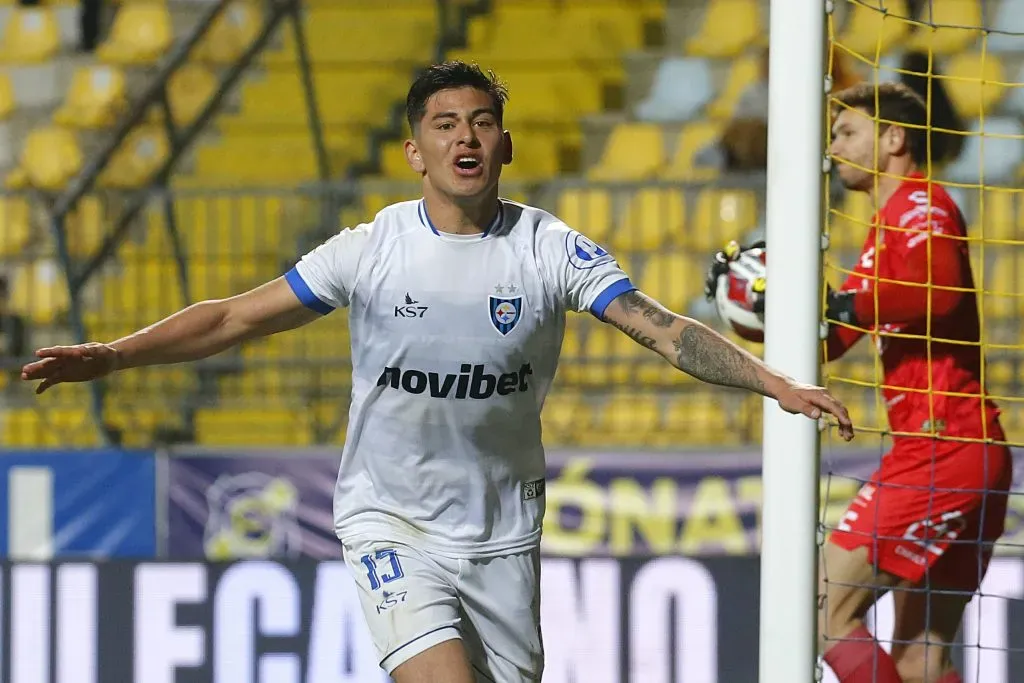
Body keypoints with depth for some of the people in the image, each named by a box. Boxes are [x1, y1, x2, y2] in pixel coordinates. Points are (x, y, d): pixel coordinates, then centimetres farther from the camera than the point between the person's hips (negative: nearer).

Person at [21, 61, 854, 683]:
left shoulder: (551, 248, -5)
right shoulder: (371, 249, -5)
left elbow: (667, 331, -9)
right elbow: (233, 318, -1)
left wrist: (775, 383, -22)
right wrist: (111, 356, -11)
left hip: (503, 532, 2)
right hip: (391, 523, -2)